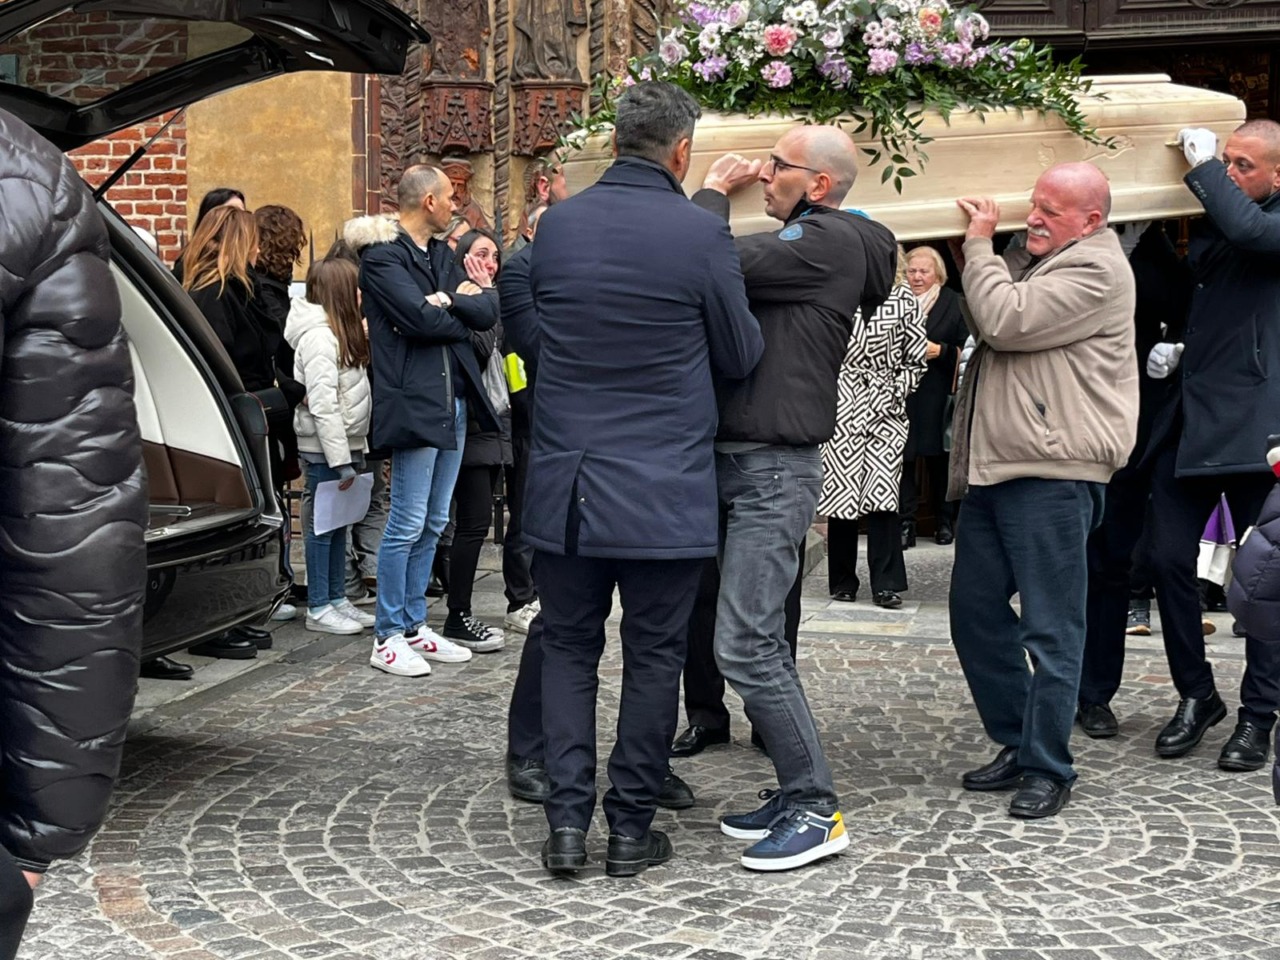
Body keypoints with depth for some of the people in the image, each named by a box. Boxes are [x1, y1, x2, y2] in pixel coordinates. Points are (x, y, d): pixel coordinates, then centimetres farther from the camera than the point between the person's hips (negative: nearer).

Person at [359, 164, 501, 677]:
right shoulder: (382, 258, -8)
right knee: (407, 525, -4)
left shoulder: (443, 256, 16)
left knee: (432, 524, 12)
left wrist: (448, 301, -12)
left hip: (454, 402, 8)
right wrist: (464, 310, -3)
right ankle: (388, 637, 5)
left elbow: (487, 311, 5)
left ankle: (414, 624, 21)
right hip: (414, 402, -8)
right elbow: (421, 318, -20)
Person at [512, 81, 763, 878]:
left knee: (568, 648, 15)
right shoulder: (701, 234, -11)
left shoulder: (556, 225, 1)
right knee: (653, 656, 9)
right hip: (664, 490, -3)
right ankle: (631, 827, 16)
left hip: (565, 483, 3)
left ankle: (568, 819, 10)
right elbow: (741, 356, -1)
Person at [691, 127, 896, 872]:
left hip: (775, 469, -10)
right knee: (762, 641, 13)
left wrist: (715, 191, -5)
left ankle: (817, 809, -3)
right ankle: (798, 792, 22)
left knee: (746, 645, -11)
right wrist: (722, 193, 8)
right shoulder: (811, 245, 17)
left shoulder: (826, 243, -13)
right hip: (745, 464, 10)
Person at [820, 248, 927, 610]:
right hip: (840, 406, 0)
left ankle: (886, 584, -3)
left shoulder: (904, 300, 6)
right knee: (839, 492, 1)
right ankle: (842, 580, 11)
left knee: (882, 493, -6)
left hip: (884, 408, 0)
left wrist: (893, 395, -2)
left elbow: (915, 362, 8)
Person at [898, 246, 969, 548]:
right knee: (904, 457, -3)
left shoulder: (954, 303, 5)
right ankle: (905, 523, 1)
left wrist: (940, 351, -14)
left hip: (937, 396, -1)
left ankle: (944, 521, 16)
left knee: (938, 455, 6)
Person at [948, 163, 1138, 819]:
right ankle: (1017, 744, 25)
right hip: (992, 469, 10)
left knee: (1050, 629, -3)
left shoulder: (1095, 269, -10)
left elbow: (1005, 321, -19)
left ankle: (1047, 769, 7)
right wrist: (981, 244, 17)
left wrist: (979, 245, -5)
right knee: (974, 610, 13)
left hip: (1052, 475, -10)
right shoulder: (1028, 259, 20)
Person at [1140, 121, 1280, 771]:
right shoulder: (1208, 223, 16)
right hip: (1192, 417, 7)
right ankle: (1196, 696, 20)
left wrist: (1203, 165, -12)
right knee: (1167, 557, 4)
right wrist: (1173, 348, 9)